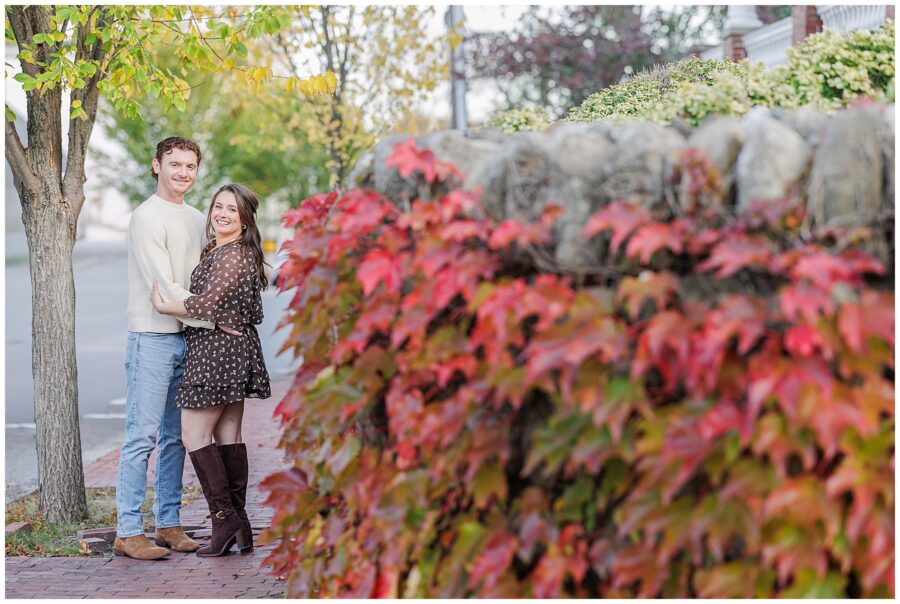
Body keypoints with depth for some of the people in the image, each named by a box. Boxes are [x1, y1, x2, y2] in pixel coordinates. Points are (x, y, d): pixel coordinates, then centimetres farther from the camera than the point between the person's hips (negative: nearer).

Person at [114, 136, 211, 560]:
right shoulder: (147, 218, -9)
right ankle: (128, 531, -4)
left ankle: (168, 524, 18)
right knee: (142, 437, -7)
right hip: (153, 337, -8)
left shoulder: (196, 219, 16)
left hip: (188, 339, 8)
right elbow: (165, 288, -15)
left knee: (175, 437, 11)